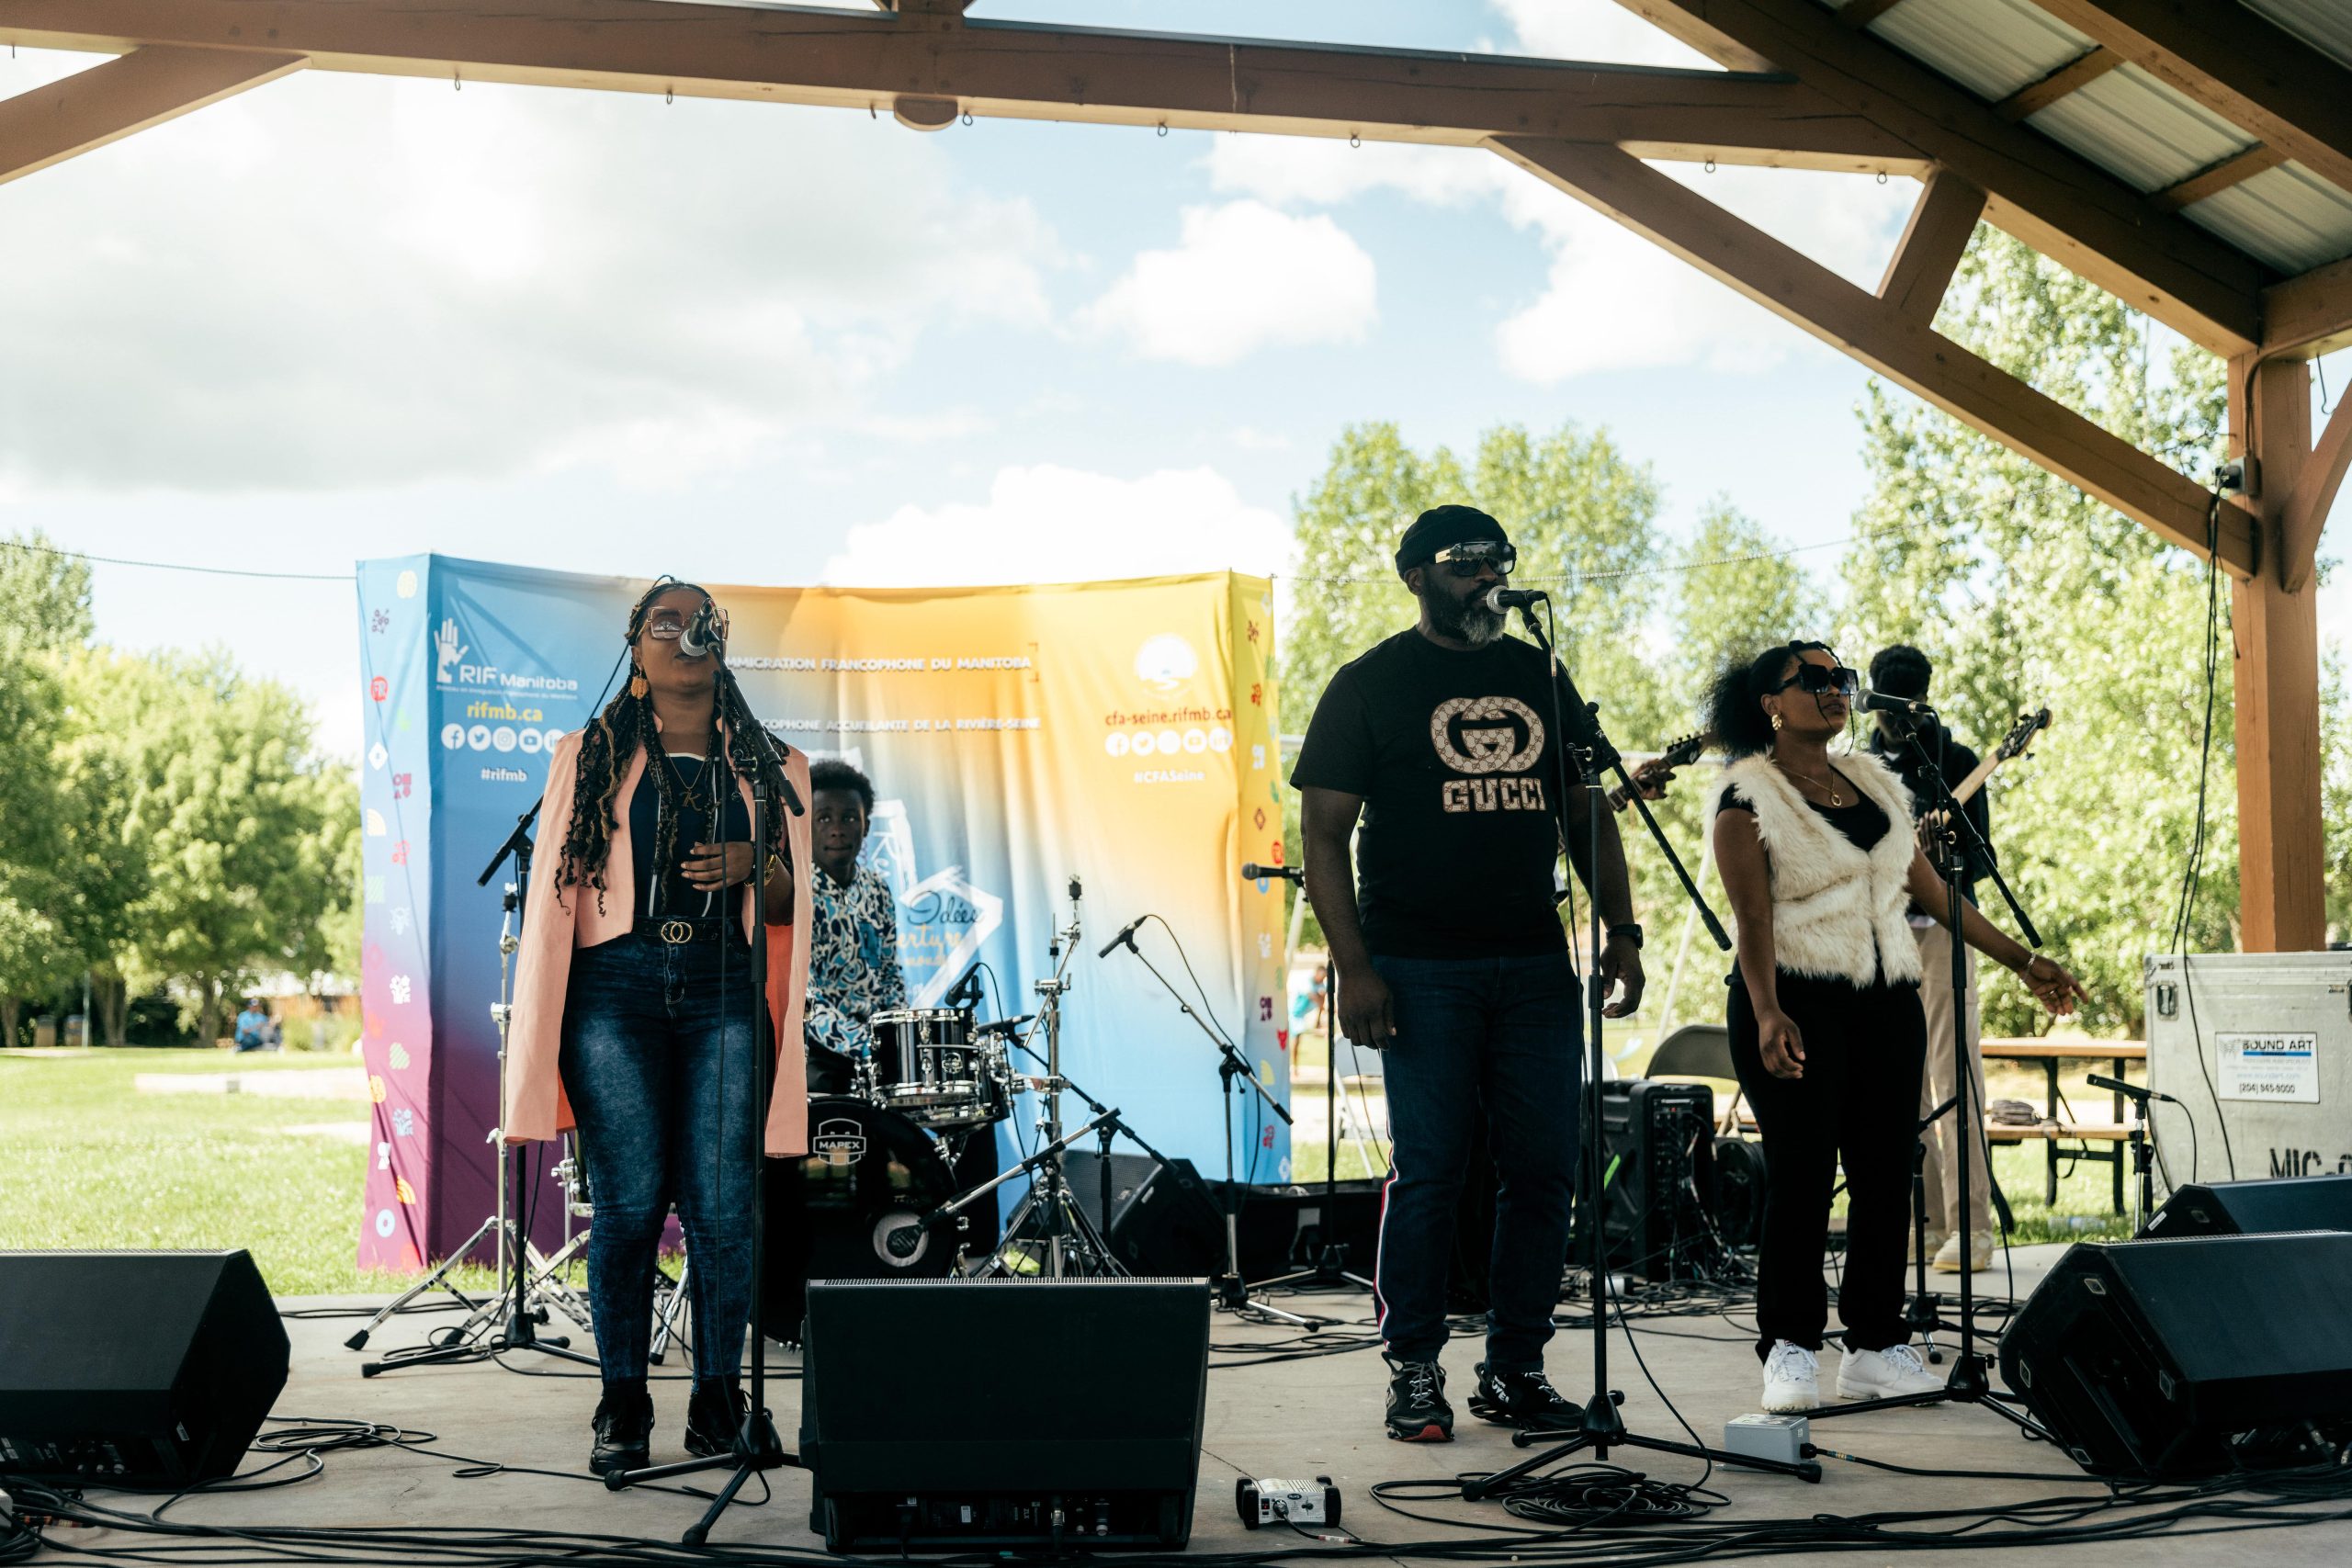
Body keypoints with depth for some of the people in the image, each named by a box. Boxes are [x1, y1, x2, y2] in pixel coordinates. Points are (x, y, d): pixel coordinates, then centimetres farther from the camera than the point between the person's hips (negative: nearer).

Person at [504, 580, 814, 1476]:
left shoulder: (767, 766, 16)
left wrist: (754, 864, -6)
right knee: (630, 1200, -6)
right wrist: (546, 1022, 4)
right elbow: (556, 894, 11)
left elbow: (788, 907, 16)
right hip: (618, 983, -1)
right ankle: (623, 1405, 5)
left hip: (722, 992, 1)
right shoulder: (590, 757, 13)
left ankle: (717, 1400, 6)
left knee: (721, 1202, -5)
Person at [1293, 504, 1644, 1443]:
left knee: (1544, 1169, 4)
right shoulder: (1369, 685, 1)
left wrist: (1621, 930, 8)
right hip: (1420, 969, -4)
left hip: (1534, 964, 4)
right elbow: (1324, 835, -3)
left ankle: (1515, 1371, 16)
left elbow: (1585, 812, 18)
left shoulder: (1537, 677, 15)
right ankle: (1414, 1373, 11)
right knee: (1428, 1169, -3)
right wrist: (1352, 967, -11)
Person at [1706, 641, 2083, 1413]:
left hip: (1885, 1001, 6)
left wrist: (2022, 961, 16)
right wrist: (1766, 1013, -25)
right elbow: (1753, 919, -12)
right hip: (1797, 1002, -6)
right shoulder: (1748, 798, -3)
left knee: (1886, 1172, 3)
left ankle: (1876, 1344, 11)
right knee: (1801, 1172, -7)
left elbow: (1931, 888, 18)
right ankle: (1790, 1348, 2)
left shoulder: (1874, 783, 16)